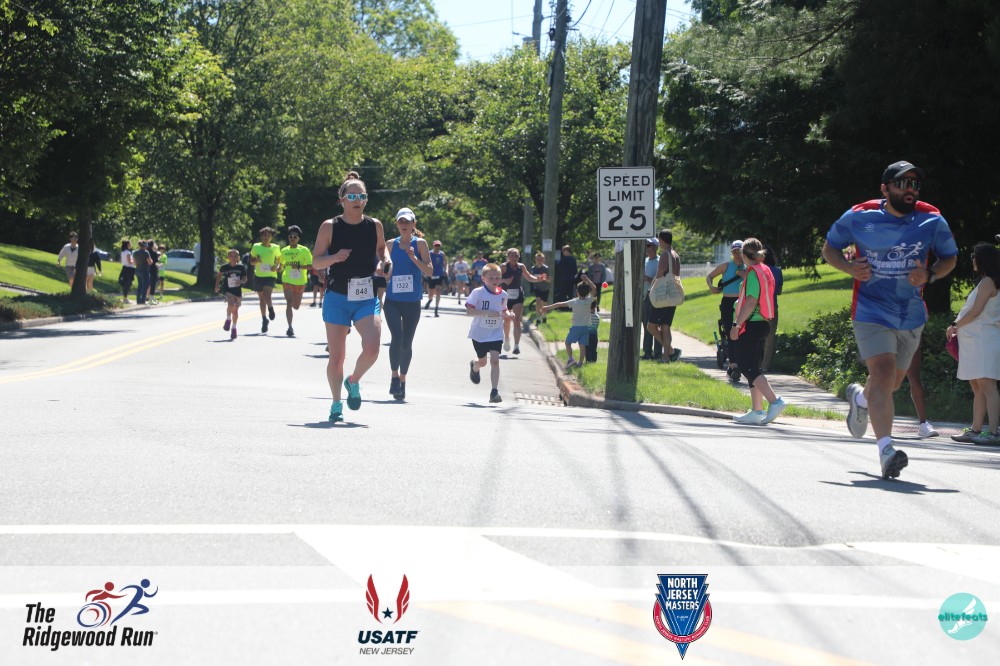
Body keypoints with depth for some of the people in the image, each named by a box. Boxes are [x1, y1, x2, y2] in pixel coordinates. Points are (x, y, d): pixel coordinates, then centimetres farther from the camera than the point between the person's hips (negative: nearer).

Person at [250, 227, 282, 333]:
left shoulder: (275, 248, 2)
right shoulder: (256, 247, 4)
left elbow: (279, 260, 15)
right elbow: (251, 261, 10)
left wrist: (277, 267, -5)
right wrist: (256, 260, -13)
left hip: (270, 275, -2)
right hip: (258, 275, 2)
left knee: (267, 295, -23)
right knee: (261, 298, 10)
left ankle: (270, 308, 9)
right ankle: (264, 319, 24)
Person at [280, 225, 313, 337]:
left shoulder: (304, 250, -2)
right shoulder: (284, 251, 7)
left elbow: (311, 265, -7)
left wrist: (299, 267, -17)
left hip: (300, 282, -1)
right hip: (287, 281, 1)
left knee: (296, 306, 8)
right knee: (289, 303, -13)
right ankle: (290, 328, -12)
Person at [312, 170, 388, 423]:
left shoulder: (374, 225, 3)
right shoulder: (329, 227, -4)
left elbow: (382, 249, 21)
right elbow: (315, 262, -1)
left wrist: (383, 263, 0)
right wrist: (334, 258, -21)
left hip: (366, 298, 1)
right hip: (337, 298, -1)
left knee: (372, 348, -19)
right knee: (336, 357, 1)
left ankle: (354, 381, 12)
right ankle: (336, 404, 21)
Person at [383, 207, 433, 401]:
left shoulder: (420, 244, -1)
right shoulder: (391, 244, 6)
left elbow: (429, 271, -8)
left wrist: (414, 258, -19)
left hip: (412, 301, 0)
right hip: (393, 300, 1)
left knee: (406, 343, 6)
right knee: (397, 338, -19)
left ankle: (402, 381, 22)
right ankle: (395, 376, -5)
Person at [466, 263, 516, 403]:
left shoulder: (503, 294, 0)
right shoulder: (478, 292, -14)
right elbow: (469, 311, -19)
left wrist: (509, 315, -8)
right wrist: (488, 313, -28)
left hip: (496, 334, 2)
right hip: (479, 333, -2)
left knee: (495, 360, -13)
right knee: (482, 362, 14)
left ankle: (494, 391, -12)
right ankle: (474, 367, 53)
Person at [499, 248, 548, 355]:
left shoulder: (521, 267, 2)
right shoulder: (504, 266, -9)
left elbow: (529, 277, 16)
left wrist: (538, 279, -2)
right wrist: (505, 280, -37)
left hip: (518, 296, 1)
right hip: (506, 296, -1)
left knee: (517, 320, -11)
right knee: (507, 320, 14)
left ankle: (517, 345, -18)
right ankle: (507, 339, 41)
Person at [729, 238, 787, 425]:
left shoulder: (753, 272, -13)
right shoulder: (766, 271, 16)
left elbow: (751, 301, -20)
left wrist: (737, 324, -20)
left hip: (751, 325, -10)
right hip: (762, 324, 10)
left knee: (747, 367, -9)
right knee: (752, 367, 12)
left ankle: (775, 401, -19)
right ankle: (756, 411, 12)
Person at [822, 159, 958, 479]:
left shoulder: (932, 220, -2)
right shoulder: (859, 217, -7)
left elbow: (950, 257, 11)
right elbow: (829, 247, 7)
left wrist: (929, 275, -11)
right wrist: (849, 268, -14)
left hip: (912, 315, 4)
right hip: (871, 311, -4)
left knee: (893, 381, 17)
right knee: (883, 372, -22)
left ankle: (860, 397, 52)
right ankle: (886, 450, -26)